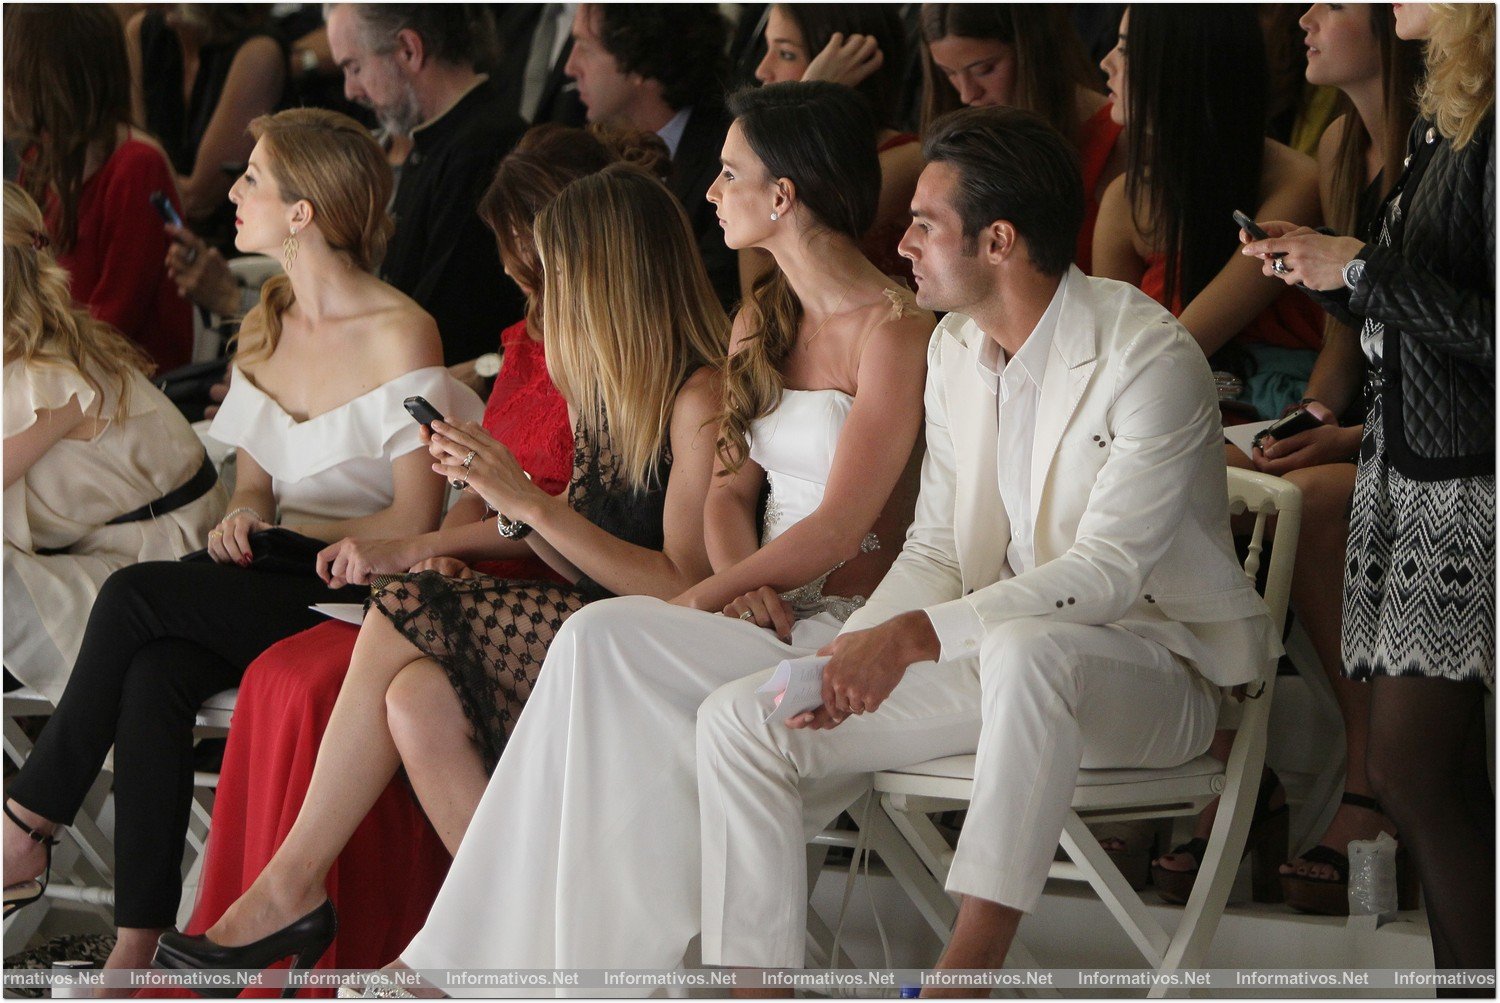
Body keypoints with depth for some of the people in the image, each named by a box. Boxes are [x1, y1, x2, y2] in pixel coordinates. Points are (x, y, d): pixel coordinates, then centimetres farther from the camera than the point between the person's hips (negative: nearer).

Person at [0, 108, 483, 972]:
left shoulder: (399, 334, -11)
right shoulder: (266, 327, 13)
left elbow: (414, 521, -12)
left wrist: (281, 527, -9)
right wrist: (244, 518, -3)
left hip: (361, 594, -6)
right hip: (272, 585, 6)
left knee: (136, 598, -24)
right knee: (155, 671, -25)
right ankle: (138, 944, -27)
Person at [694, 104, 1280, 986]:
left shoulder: (1152, 360, -17)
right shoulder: (956, 348, 8)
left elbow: (1108, 572, -24)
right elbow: (939, 548, 9)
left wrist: (920, 635, -32)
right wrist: (856, 655, -12)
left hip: (1155, 667, -7)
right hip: (1006, 651, 7)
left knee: (1027, 650, -43)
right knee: (741, 719, -9)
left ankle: (971, 964, -39)